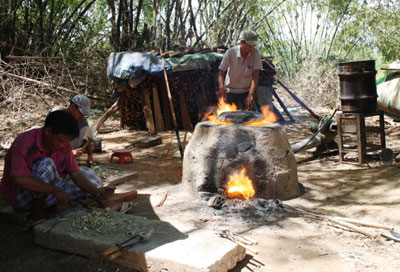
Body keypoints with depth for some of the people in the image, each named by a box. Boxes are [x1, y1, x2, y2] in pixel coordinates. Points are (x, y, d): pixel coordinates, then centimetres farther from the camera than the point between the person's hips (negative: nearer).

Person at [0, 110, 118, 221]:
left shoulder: (64, 144, -7)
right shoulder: (25, 141, -26)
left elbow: (76, 173, -10)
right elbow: (18, 179, -37)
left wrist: (96, 191, -29)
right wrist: (55, 191, -38)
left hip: (46, 193, 6)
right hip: (19, 197, -6)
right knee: (46, 165, -34)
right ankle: (37, 215, -23)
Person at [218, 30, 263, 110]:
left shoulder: (255, 52, -16)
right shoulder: (230, 52, -17)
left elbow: (255, 75, -18)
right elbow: (221, 72, -14)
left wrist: (250, 94, -29)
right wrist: (221, 86, -34)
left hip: (247, 90, 1)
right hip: (231, 90, -1)